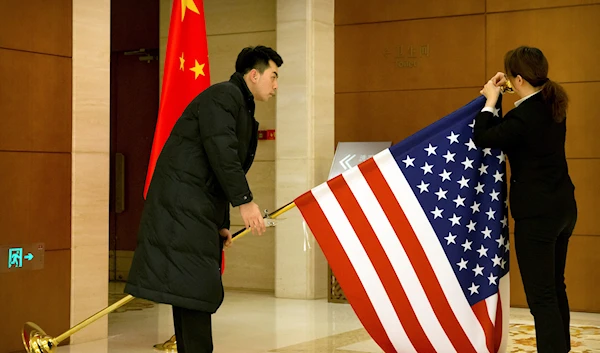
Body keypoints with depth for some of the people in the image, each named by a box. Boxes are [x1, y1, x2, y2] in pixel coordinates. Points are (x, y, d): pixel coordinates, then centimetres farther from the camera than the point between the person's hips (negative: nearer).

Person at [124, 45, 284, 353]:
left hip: (198, 211, 10)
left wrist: (222, 224, 20)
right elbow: (221, 152, -20)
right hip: (181, 204, -10)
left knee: (197, 288, 10)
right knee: (196, 286, -13)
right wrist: (244, 201, -21)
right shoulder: (224, 95, -7)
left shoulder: (242, 109, 23)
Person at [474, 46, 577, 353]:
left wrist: (490, 102, -2)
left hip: (537, 213, -9)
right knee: (555, 287, 20)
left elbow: (481, 139, -14)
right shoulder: (552, 106, 4)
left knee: (541, 296, -3)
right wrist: (498, 100, 15)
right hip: (563, 206, 9)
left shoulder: (523, 117, -23)